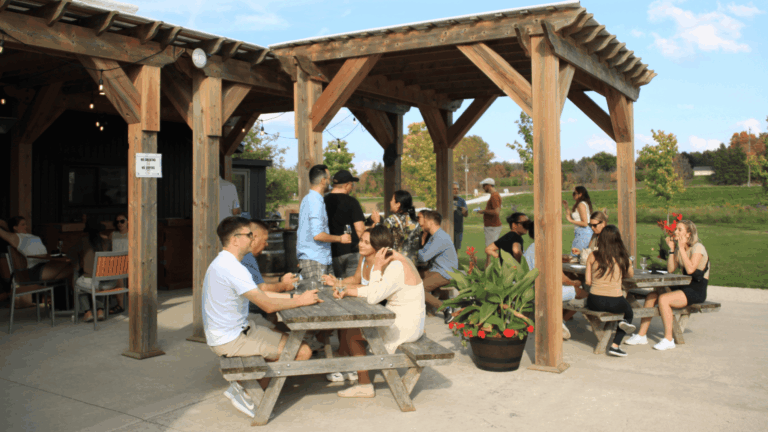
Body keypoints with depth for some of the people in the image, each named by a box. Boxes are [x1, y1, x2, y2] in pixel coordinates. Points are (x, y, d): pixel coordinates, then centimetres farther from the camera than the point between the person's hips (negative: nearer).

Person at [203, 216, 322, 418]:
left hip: (222, 334, 11)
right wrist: (300, 301, -11)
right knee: (303, 351, -12)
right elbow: (268, 305, -26)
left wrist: (293, 296, 7)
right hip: (231, 340, -11)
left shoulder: (222, 263, 11)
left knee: (287, 337, 21)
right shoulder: (232, 268, -23)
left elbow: (260, 294, 15)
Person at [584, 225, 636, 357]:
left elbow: (588, 281, 0)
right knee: (628, 311, 32)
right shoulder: (623, 257, -2)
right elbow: (631, 274, 18)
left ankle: (621, 322, 5)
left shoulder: (593, 256, -2)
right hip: (615, 302, -2)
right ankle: (615, 345, 12)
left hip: (594, 302, 2)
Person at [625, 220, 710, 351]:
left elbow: (690, 269, -26)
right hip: (684, 287, 8)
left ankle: (669, 339, -20)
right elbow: (670, 269, 3)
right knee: (651, 296, -8)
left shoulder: (698, 248, -12)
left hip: (697, 291, -8)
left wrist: (682, 248, -22)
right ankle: (642, 335, -6)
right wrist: (672, 249, -3)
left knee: (663, 299, -28)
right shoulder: (679, 248, 13)